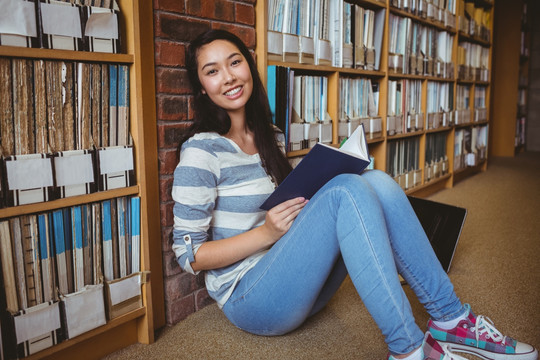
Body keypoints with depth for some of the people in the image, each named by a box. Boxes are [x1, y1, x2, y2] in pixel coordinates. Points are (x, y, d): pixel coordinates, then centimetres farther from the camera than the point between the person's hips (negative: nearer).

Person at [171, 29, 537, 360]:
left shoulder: (270, 137, 12)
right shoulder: (202, 151, -10)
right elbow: (189, 254, -11)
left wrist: (312, 190, -1)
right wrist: (266, 232, -22)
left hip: (293, 282, 7)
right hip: (249, 299, -6)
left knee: (377, 181, -15)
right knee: (347, 191, -28)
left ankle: (451, 320, -8)